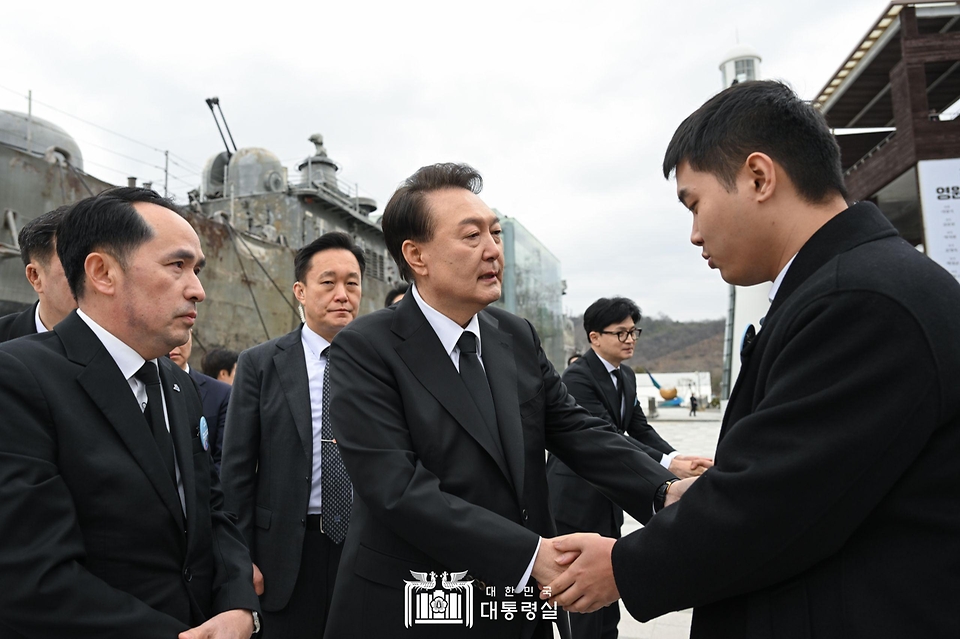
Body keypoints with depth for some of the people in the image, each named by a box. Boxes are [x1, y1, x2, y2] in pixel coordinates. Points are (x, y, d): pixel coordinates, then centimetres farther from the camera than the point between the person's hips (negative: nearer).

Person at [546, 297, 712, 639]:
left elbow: (640, 428, 2)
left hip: (606, 496, 8)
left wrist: (677, 457, -17)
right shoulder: (577, 377, -21)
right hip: (576, 498, -8)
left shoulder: (627, 376, 7)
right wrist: (667, 465, -37)